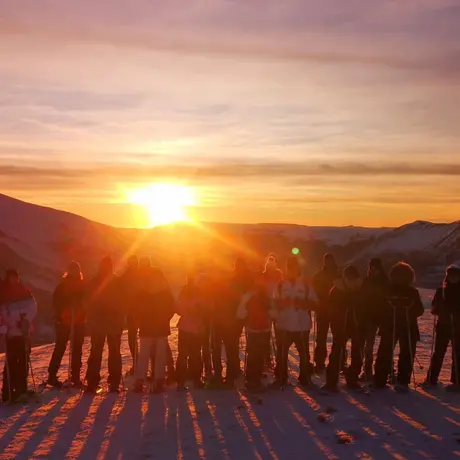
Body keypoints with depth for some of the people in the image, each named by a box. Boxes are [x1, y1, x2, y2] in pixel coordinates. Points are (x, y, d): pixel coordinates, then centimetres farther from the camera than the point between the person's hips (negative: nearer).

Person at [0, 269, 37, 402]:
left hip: (23, 332, 3)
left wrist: (26, 321, -16)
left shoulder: (24, 291, 7)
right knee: (11, 363, -6)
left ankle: (20, 389, 14)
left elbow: (32, 308, 0)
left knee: (23, 361, 5)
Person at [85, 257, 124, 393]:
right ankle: (114, 383, 1)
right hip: (115, 322, -1)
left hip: (97, 323, 1)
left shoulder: (93, 282, -1)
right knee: (114, 352, 3)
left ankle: (92, 383, 6)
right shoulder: (117, 282, -6)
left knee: (96, 352, 8)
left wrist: (91, 322, 5)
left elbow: (89, 304, 1)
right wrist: (121, 321, 0)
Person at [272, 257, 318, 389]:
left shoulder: (306, 285, 2)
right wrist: (282, 303, -15)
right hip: (283, 325, 0)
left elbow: (314, 303, 1)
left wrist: (302, 303, -16)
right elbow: (274, 303, 5)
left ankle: (305, 378, 18)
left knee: (304, 354, 3)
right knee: (281, 353, 3)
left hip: (302, 326, 0)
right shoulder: (281, 284, 3)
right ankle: (280, 378, 17)